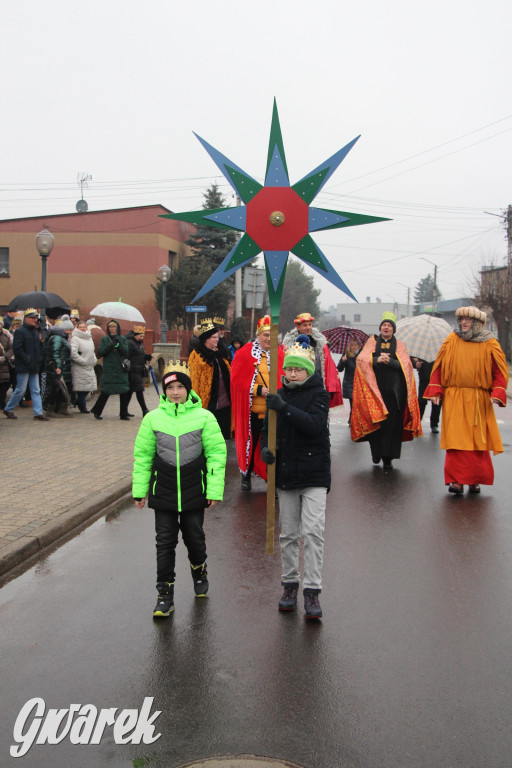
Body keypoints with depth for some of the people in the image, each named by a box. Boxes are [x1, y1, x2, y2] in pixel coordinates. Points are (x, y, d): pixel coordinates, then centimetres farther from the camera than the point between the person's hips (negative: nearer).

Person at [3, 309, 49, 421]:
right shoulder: (20, 331, -10)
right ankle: (8, 409, 17)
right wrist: (28, 360, -18)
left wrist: (39, 359, 8)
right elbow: (17, 349, -16)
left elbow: (39, 347, 23)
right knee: (20, 390, 0)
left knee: (36, 391, 5)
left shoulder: (35, 331, 14)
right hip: (23, 367, -7)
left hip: (34, 367, 8)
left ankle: (38, 412, 6)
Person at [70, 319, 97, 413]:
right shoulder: (75, 338, -10)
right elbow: (73, 353, -20)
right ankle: (82, 407, 7)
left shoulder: (89, 338, 16)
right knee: (82, 388, -3)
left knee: (88, 387, 9)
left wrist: (94, 360, 10)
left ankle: (79, 402, 27)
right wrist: (84, 361, -16)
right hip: (80, 368, -8)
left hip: (90, 367, 8)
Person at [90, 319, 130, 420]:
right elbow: (100, 353, -3)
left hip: (121, 370, 2)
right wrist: (110, 345, -16)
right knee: (106, 392, -4)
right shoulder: (104, 339, 7)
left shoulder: (123, 339, 9)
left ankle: (124, 414, 6)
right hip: (108, 370, -2)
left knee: (124, 392, -2)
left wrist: (119, 343, -14)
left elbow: (126, 352, -2)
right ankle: (97, 411, 14)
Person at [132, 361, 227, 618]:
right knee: (165, 541, 4)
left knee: (194, 536, 13)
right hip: (163, 492, 1)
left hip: (194, 492, -1)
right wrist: (139, 490, 7)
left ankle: (199, 571, 43)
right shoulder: (153, 418, -1)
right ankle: (165, 594, 14)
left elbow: (216, 454, -2)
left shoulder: (204, 417, -5)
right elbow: (142, 455, 7)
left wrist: (215, 490, -5)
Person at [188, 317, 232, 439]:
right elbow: (194, 380, -8)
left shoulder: (220, 353, 16)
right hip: (208, 402, -6)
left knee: (224, 432, 10)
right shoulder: (197, 355, -5)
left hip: (225, 402, 6)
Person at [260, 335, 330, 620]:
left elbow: (315, 425, -23)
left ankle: (312, 591, -1)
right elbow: (268, 428, 12)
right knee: (288, 534, 12)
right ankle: (290, 584, 26)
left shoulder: (318, 394, -6)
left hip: (314, 473, -4)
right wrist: (265, 448, -8)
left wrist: (285, 408, -31)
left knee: (313, 531, -10)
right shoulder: (279, 396, 8)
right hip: (286, 473, 5)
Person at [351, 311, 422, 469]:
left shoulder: (399, 345, 12)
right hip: (375, 389, 0)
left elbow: (405, 365, -2)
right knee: (375, 422, -2)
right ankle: (376, 452, 14)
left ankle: (388, 457, 2)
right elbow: (361, 359, -3)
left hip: (393, 390, 0)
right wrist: (377, 360, -19)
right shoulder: (372, 342, 12)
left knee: (392, 423, -4)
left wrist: (389, 361, -17)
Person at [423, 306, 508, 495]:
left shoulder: (490, 344, 3)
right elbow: (438, 366, 8)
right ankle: (456, 480, -5)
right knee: (456, 440, -6)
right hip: (454, 398, 0)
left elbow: (500, 370, 3)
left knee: (478, 441, 5)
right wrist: (436, 390, -1)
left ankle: (475, 480, 17)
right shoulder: (451, 341, 6)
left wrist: (497, 392, -11)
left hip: (479, 401, 0)